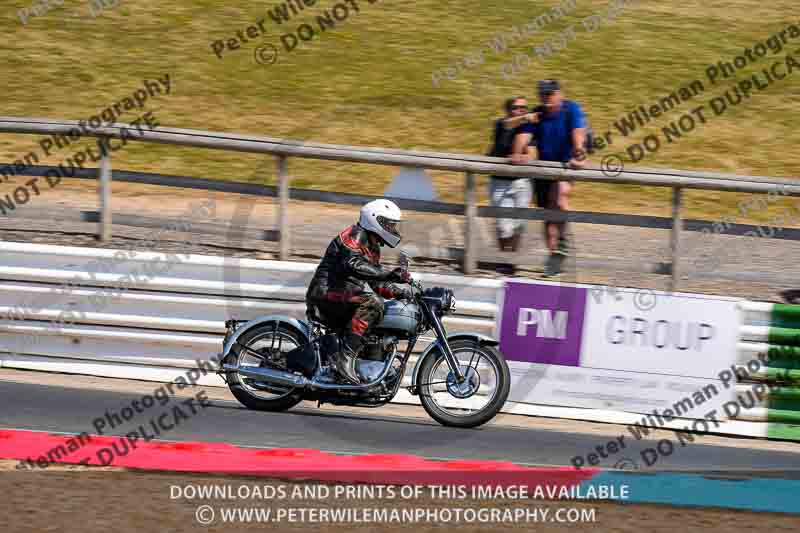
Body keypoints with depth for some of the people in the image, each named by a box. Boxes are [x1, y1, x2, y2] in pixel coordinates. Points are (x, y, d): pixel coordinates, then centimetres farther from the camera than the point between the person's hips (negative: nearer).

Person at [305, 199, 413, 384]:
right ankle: (345, 358, -38)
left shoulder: (373, 248, 23)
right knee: (371, 302, -33)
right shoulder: (355, 235, -9)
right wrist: (388, 274, -33)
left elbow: (375, 283, 21)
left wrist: (399, 292, 4)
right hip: (327, 291, -11)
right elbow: (352, 264, -27)